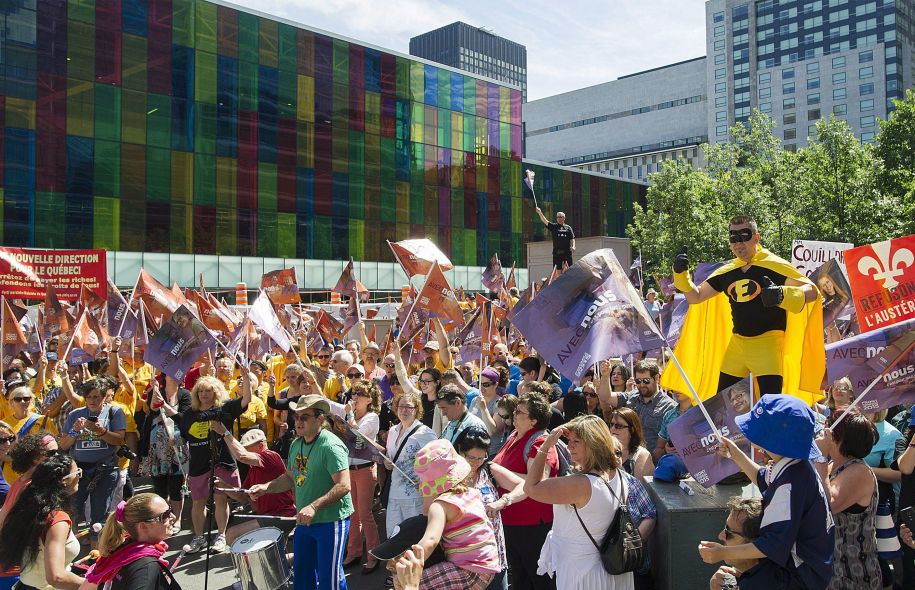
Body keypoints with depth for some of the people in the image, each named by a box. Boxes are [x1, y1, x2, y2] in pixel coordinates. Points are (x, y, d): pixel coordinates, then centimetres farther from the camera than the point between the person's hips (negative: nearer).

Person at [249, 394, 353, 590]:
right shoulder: (296, 444, 7)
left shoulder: (331, 446, -20)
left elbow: (344, 486, -26)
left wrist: (314, 506, -33)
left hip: (330, 521, -8)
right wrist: (266, 487, 1)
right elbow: (290, 478, 18)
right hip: (304, 521, 8)